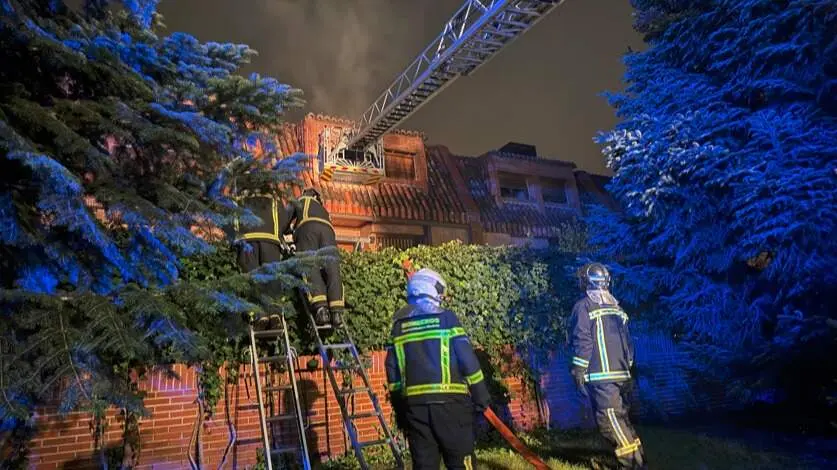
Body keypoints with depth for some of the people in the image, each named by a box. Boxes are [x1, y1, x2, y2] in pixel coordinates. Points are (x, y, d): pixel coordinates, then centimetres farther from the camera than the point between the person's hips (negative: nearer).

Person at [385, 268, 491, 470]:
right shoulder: (446, 318, -2)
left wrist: (399, 409, 16)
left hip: (414, 404, 4)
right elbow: (468, 360, -5)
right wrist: (481, 397, 3)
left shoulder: (399, 326, 10)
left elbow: (392, 372, 9)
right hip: (449, 401, -3)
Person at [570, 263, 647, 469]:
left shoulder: (583, 306, -4)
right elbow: (628, 341, 19)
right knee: (620, 416, 13)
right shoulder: (616, 307, 17)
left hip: (600, 374, -7)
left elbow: (582, 340, -12)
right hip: (621, 373, 7)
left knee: (610, 418, -8)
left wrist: (578, 370, -9)